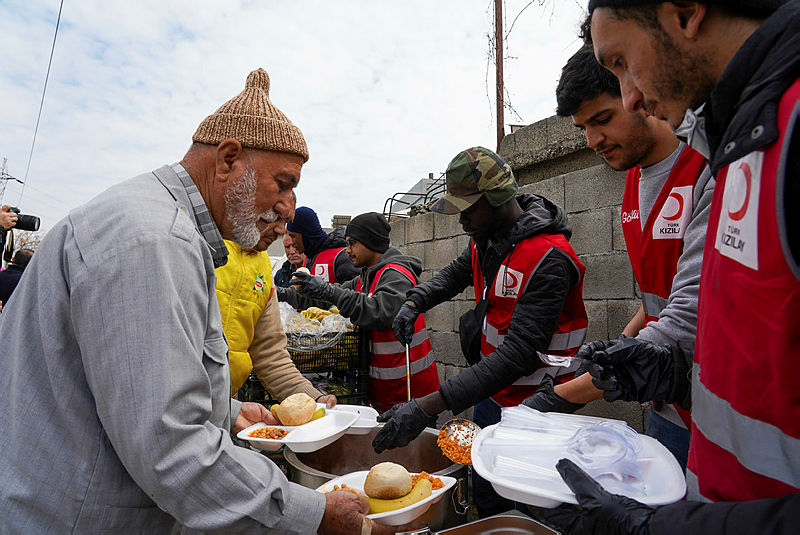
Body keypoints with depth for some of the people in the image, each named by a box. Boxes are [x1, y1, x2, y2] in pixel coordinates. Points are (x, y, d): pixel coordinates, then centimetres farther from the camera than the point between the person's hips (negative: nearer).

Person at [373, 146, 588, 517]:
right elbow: (459, 272, 19)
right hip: (491, 391, 8)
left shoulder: (549, 260, -28)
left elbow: (519, 355, -34)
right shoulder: (486, 234, -1)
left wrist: (428, 407, -38)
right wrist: (414, 301, 0)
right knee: (484, 495, 22)